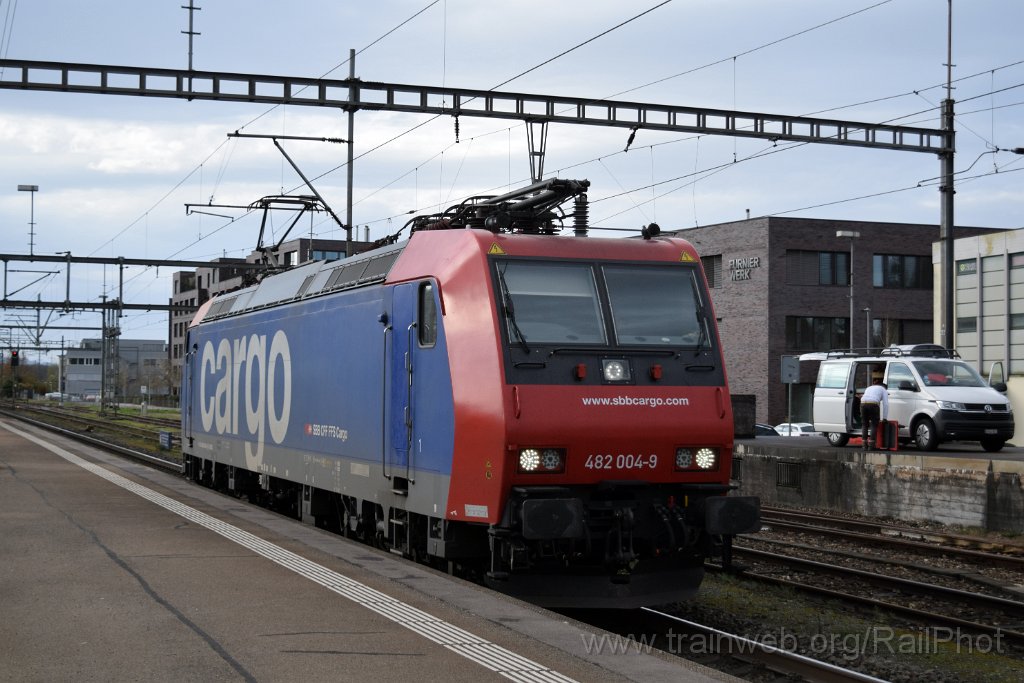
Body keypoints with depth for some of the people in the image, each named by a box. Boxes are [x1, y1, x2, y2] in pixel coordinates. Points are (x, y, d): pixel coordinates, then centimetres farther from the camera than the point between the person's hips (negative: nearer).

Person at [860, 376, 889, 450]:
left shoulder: (868, 388, 36)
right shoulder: (883, 389, 22)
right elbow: (885, 404, 13)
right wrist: (884, 418, 16)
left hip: (863, 403, 4)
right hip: (873, 404, -4)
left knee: (864, 425, 15)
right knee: (874, 425, 6)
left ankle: (865, 445, 11)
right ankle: (871, 445, -2)